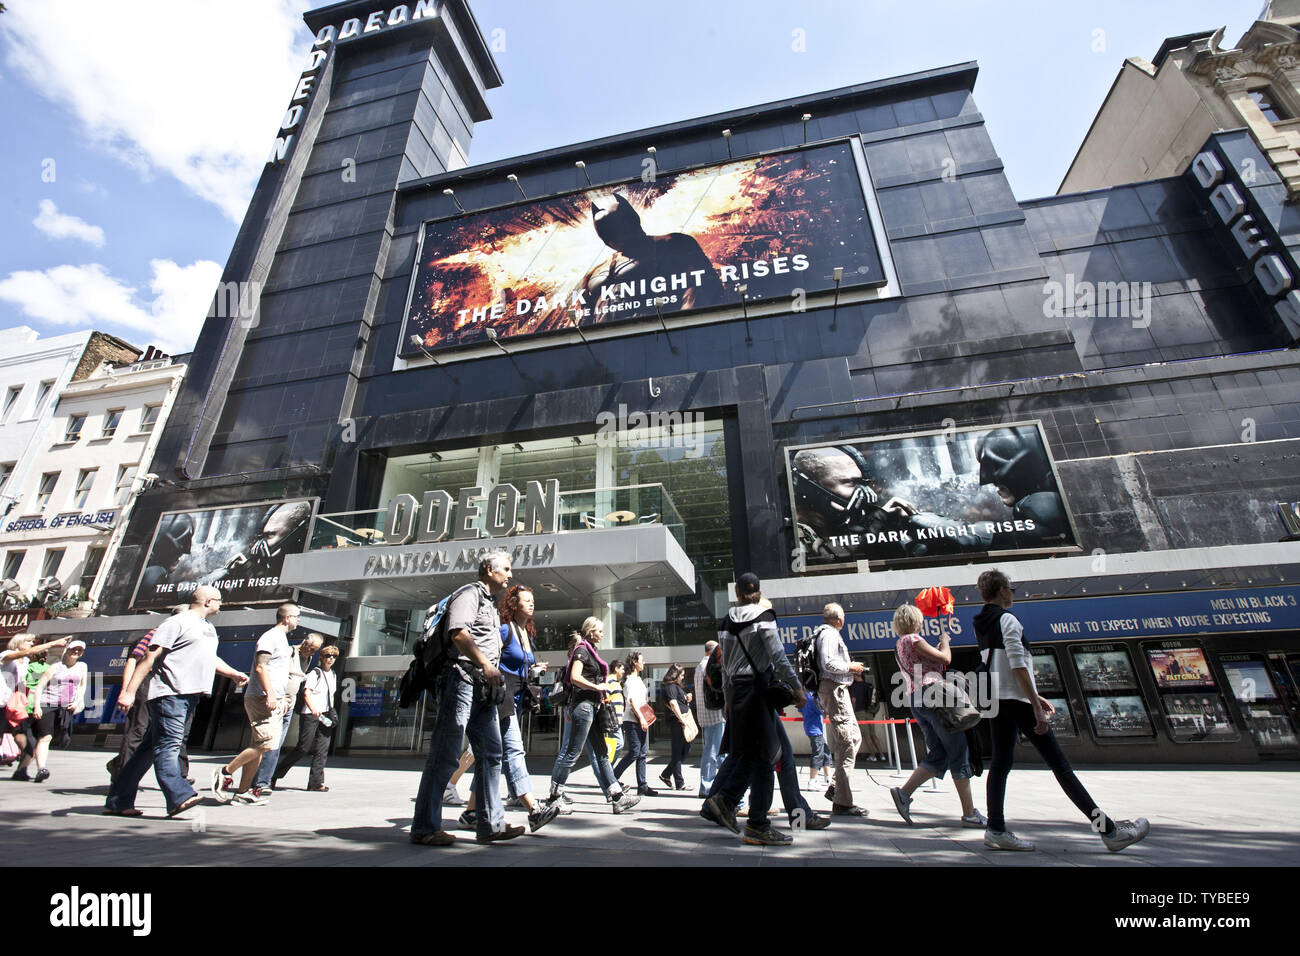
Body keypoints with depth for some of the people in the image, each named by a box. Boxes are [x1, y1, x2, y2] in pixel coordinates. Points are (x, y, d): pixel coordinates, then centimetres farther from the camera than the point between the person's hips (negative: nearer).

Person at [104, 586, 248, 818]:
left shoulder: (209, 629, 21)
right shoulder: (177, 622, -8)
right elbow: (150, 658, -13)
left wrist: (234, 674, 34)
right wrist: (129, 691, -18)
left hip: (189, 695, 9)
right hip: (169, 693, -8)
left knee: (150, 748, 12)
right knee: (168, 745, -11)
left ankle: (118, 802, 20)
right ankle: (178, 797, -18)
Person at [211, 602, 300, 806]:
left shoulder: (281, 639, 22)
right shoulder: (270, 637, -9)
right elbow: (260, 667, -19)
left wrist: (283, 698, 27)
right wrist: (270, 695, -26)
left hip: (274, 701, 10)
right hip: (262, 699, -10)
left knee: (258, 747, 8)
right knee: (267, 743, -15)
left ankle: (242, 792, 12)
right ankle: (225, 772, 0)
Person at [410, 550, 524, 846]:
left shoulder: (490, 605, 24)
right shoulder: (469, 593, -5)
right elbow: (458, 633, -21)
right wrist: (485, 664, -28)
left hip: (483, 688, 9)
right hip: (461, 678, -9)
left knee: (490, 753, 8)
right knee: (445, 756, -4)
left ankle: (491, 824, 13)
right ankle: (424, 828, 7)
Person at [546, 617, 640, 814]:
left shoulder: (590, 650, 18)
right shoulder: (582, 650, -10)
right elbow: (574, 677, -21)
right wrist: (597, 687, -16)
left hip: (591, 707, 10)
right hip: (583, 704, -10)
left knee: (600, 753, 8)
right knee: (572, 752, -3)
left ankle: (617, 797, 9)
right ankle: (555, 796, 9)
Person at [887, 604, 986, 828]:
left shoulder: (899, 645, 20)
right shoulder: (913, 639, -8)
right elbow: (945, 659, -6)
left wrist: (940, 644, 33)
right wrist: (944, 640, 12)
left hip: (915, 701, 9)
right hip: (932, 694, -9)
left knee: (938, 756, 10)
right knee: (959, 753, 0)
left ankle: (904, 792, -1)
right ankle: (969, 813, 3)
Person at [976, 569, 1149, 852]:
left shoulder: (981, 625, 13)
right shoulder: (1007, 619, -12)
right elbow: (1018, 666, -19)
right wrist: (1036, 707, -18)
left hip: (995, 701, 8)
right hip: (1016, 700, -8)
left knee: (1000, 762, 7)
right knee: (1060, 766, 0)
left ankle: (996, 830, 6)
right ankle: (1109, 831, 11)